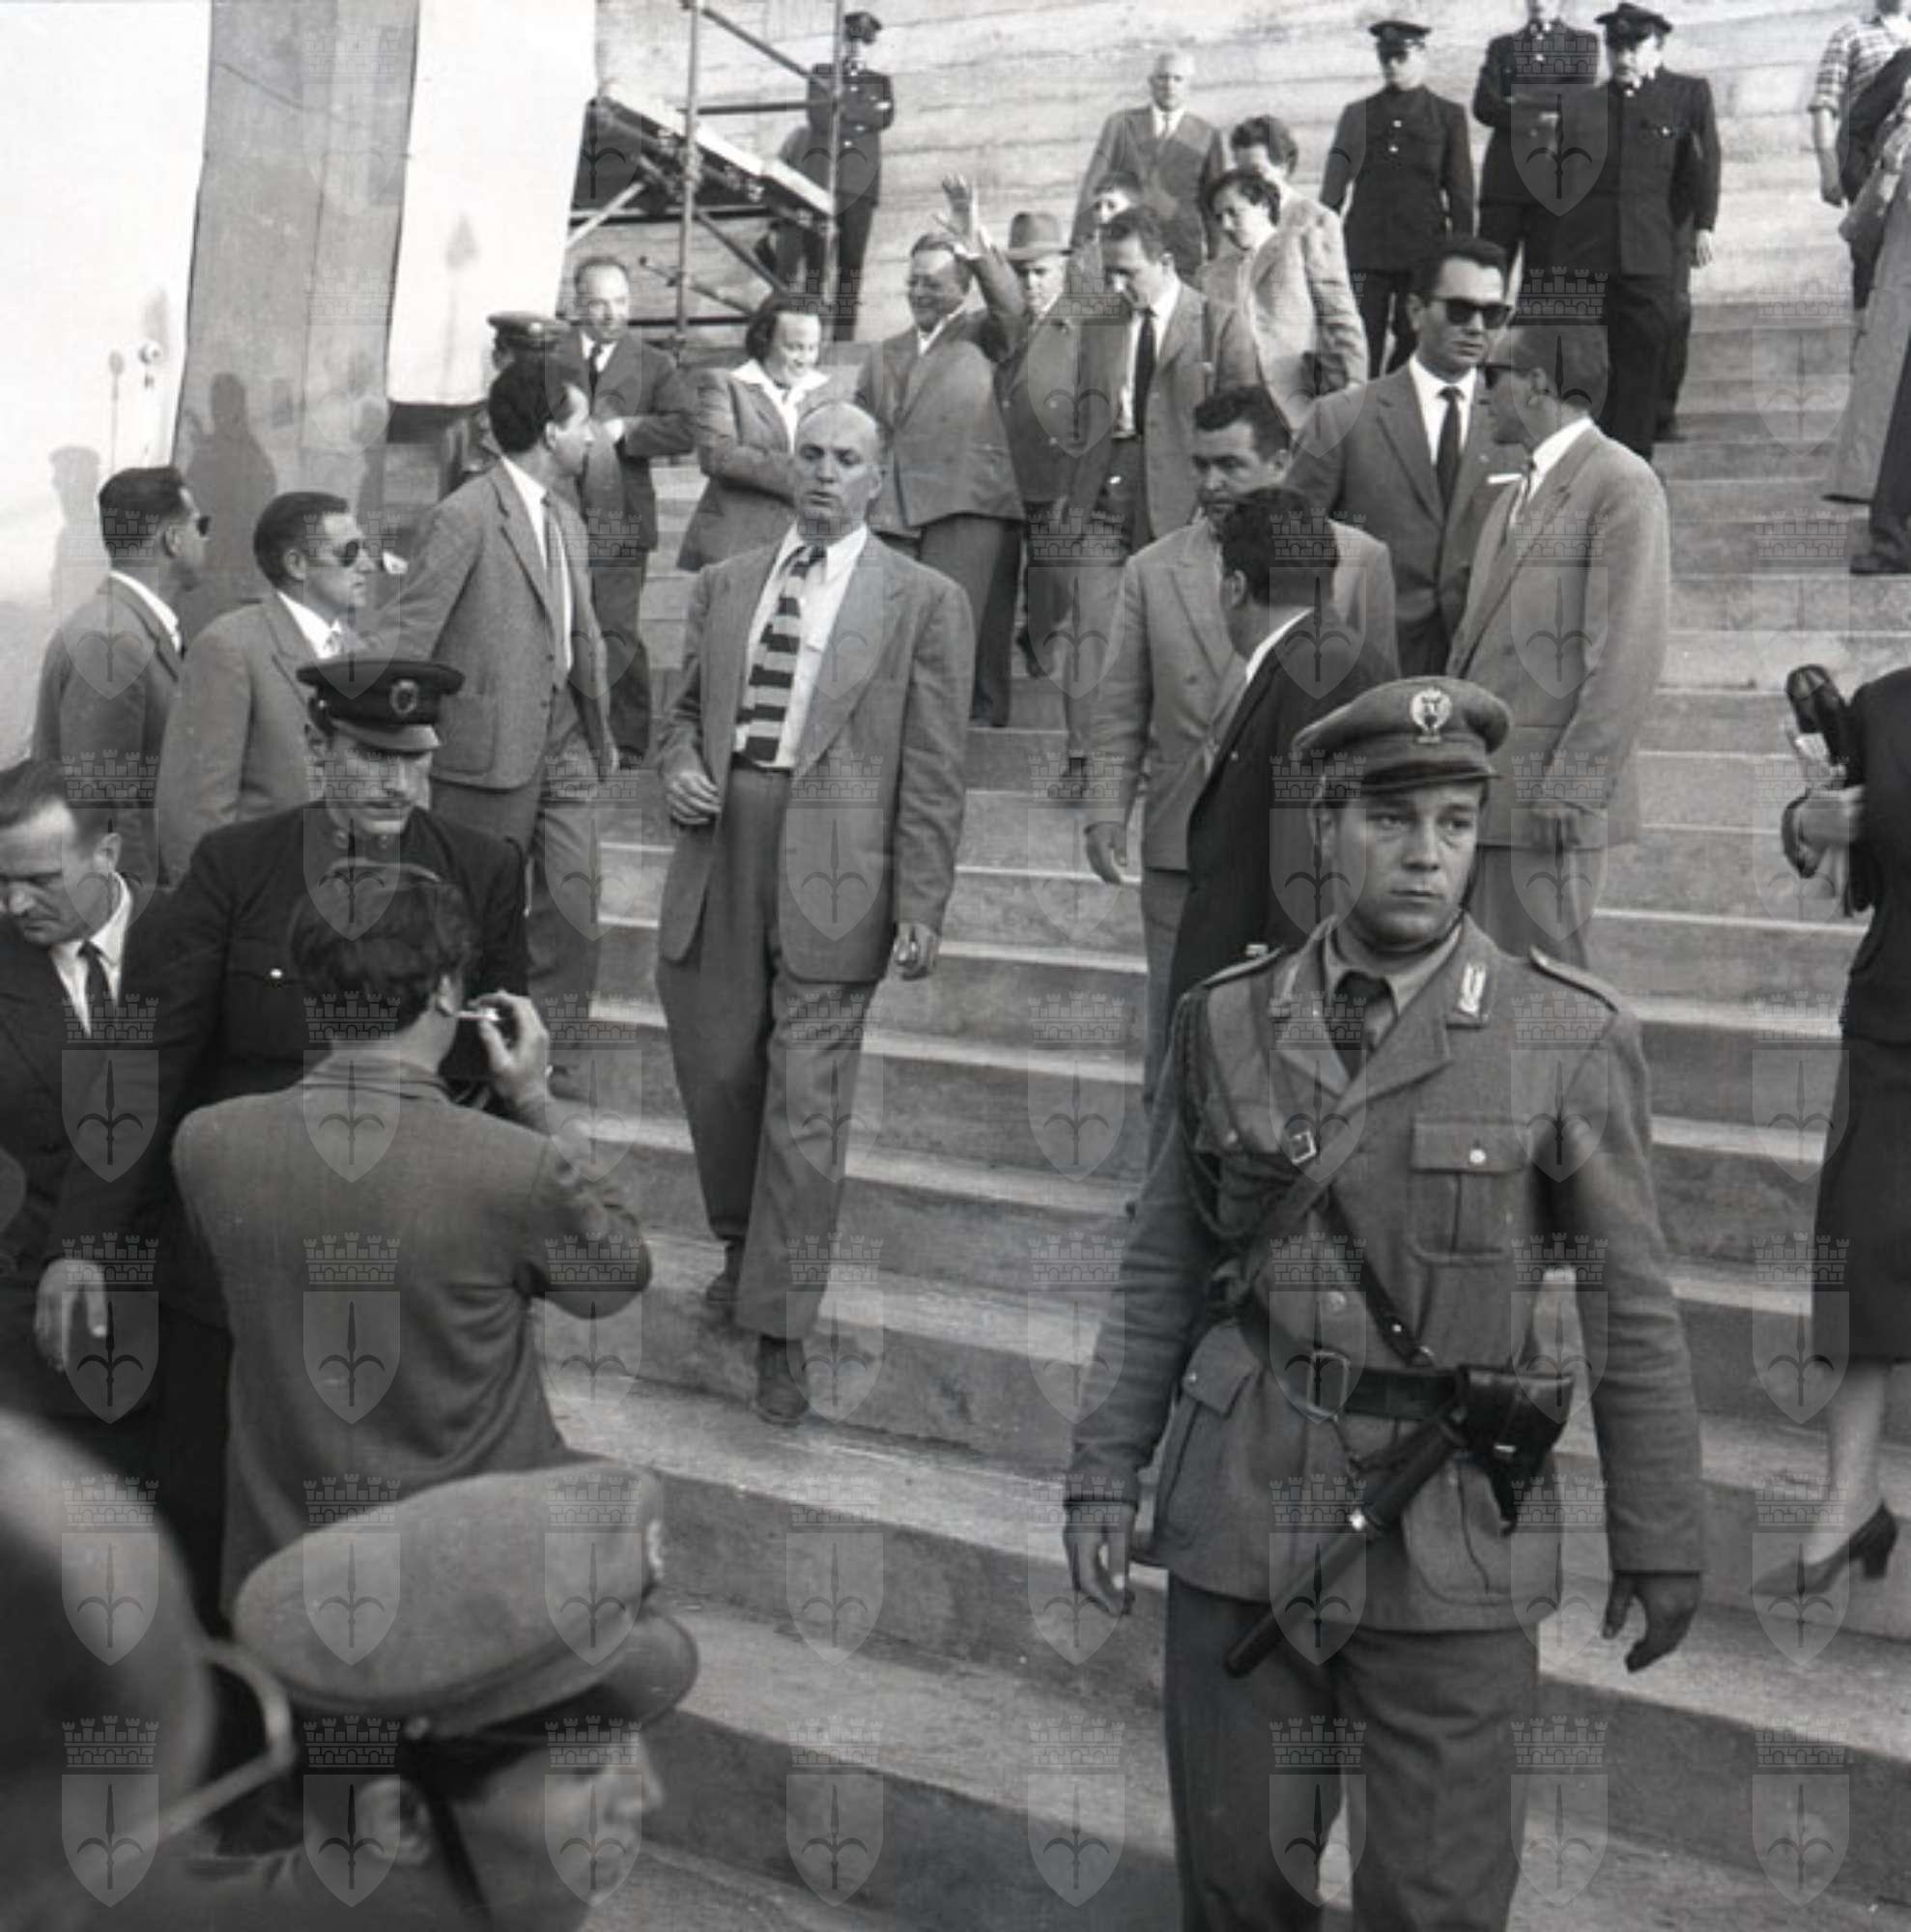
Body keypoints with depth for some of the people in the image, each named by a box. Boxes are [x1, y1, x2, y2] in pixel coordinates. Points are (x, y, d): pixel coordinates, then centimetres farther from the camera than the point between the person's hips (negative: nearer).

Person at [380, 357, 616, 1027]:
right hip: (489, 747, -7)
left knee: (574, 920, 3)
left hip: (564, 746, 7)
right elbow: (407, 634, -14)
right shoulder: (464, 517, -12)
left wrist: (600, 733, 21)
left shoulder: (567, 522, 15)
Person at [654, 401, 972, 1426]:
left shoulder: (923, 602, 1)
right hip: (719, 852, 4)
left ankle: (779, 1328, 7)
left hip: (831, 874, -4)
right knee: (715, 1071, 11)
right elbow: (685, 708, 23)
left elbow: (932, 771, -2)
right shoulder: (723, 585, 14)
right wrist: (677, 767, -1)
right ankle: (743, 1245, 38)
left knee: (805, 1101, -4)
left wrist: (922, 908, -7)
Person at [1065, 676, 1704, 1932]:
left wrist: (1661, 1540, 2)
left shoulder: (1569, 1038, -7)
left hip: (1451, 1538, -2)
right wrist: (1106, 1477, 3)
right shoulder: (1226, 1023, 0)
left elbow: (1631, 1310, -2)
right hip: (1242, 1509, 2)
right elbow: (1162, 1275, 6)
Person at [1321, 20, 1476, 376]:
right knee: (1363, 345, -4)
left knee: (1415, 341, -2)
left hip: (1424, 251, -1)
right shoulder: (1357, 114, 11)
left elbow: (1460, 193, 7)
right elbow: (1334, 186, 6)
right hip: (1366, 250, 1)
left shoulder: (1448, 115, 9)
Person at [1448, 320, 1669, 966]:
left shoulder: (1621, 485, -8)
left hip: (1550, 799, -8)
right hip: (1483, 790, 8)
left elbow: (1628, 658, -15)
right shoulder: (1516, 495, 20)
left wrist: (1568, 790, -18)